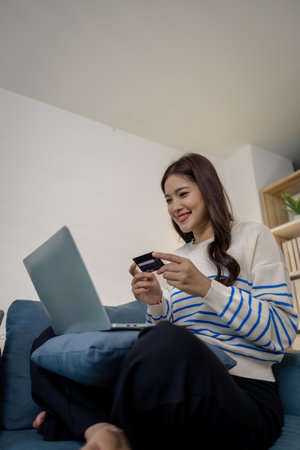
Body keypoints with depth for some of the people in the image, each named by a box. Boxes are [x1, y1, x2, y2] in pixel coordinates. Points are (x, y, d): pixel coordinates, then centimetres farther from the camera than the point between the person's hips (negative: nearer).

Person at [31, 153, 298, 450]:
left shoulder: (252, 236, 3)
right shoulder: (173, 260, 18)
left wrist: (207, 288, -15)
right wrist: (155, 304, -1)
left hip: (244, 392, -5)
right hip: (177, 379, 6)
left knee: (168, 342, -41)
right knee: (47, 345, -3)